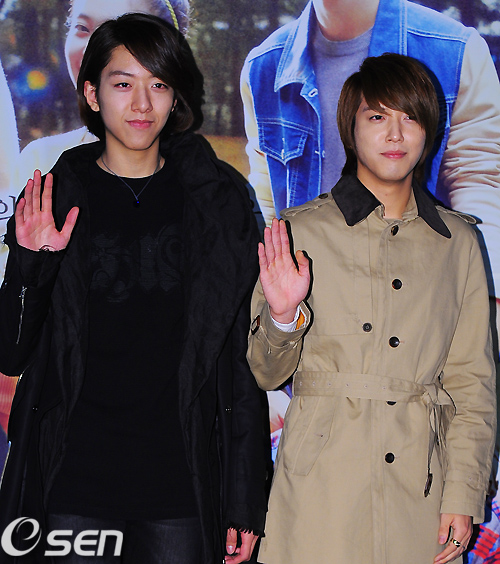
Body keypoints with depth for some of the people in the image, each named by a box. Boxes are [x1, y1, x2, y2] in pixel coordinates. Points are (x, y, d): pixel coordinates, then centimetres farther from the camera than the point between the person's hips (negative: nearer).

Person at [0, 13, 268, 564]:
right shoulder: (54, 200, 2)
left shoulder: (218, 198, 2)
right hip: (71, 479, 0)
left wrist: (246, 501, -1)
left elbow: (240, 358, 1)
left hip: (182, 480, 0)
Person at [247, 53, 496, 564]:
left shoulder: (458, 242, 8)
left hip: (420, 490, 2)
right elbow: (268, 373, 2)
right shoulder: (301, 231, 1)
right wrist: (283, 316, -18)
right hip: (321, 479, -2)